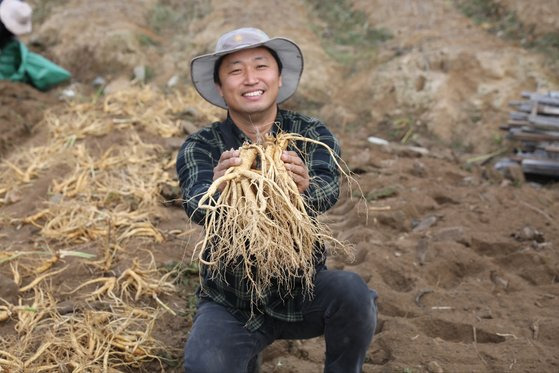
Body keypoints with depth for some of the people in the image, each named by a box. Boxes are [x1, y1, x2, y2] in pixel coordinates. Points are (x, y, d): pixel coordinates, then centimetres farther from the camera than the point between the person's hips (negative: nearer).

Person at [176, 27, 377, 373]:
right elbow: (196, 205, -27)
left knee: (354, 293, -28)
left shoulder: (313, 134, -7)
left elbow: (329, 190, -26)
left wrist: (304, 186, -50)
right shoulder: (199, 147, -8)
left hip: (303, 290, 0)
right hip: (230, 301, 0)